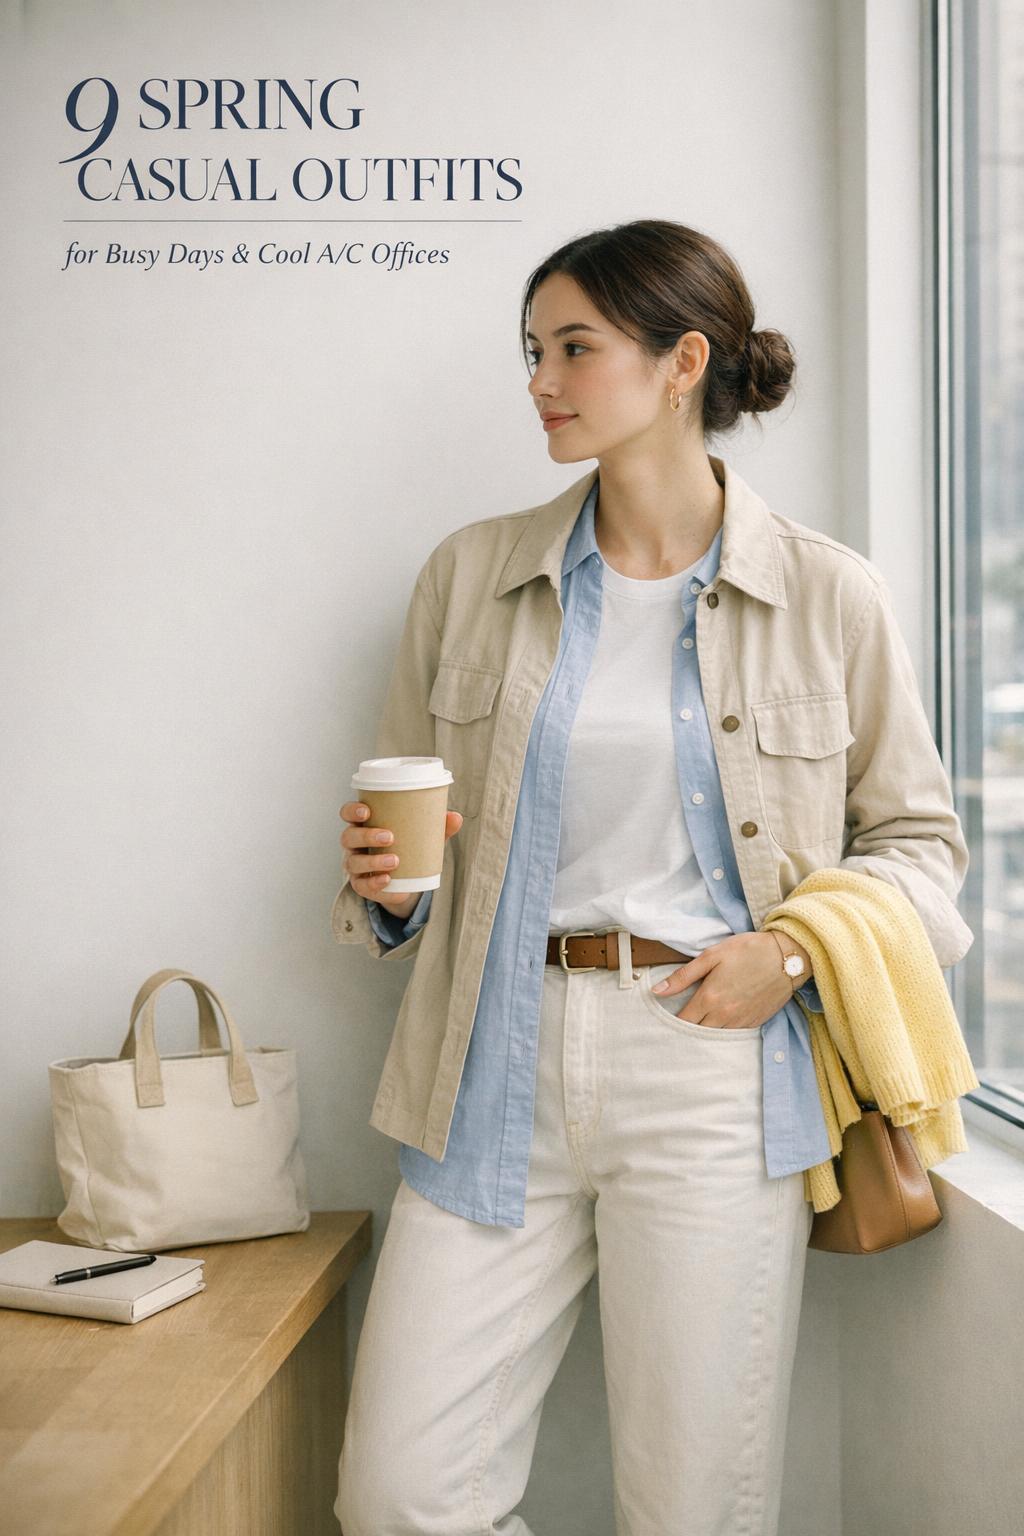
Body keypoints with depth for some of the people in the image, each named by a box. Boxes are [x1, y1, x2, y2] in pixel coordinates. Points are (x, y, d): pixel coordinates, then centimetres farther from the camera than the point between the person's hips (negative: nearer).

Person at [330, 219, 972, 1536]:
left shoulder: (827, 596, 1)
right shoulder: (469, 576, 8)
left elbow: (920, 840, 9)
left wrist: (797, 950, -8)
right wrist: (387, 879, -7)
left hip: (711, 1080, -2)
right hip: (499, 1079, 3)